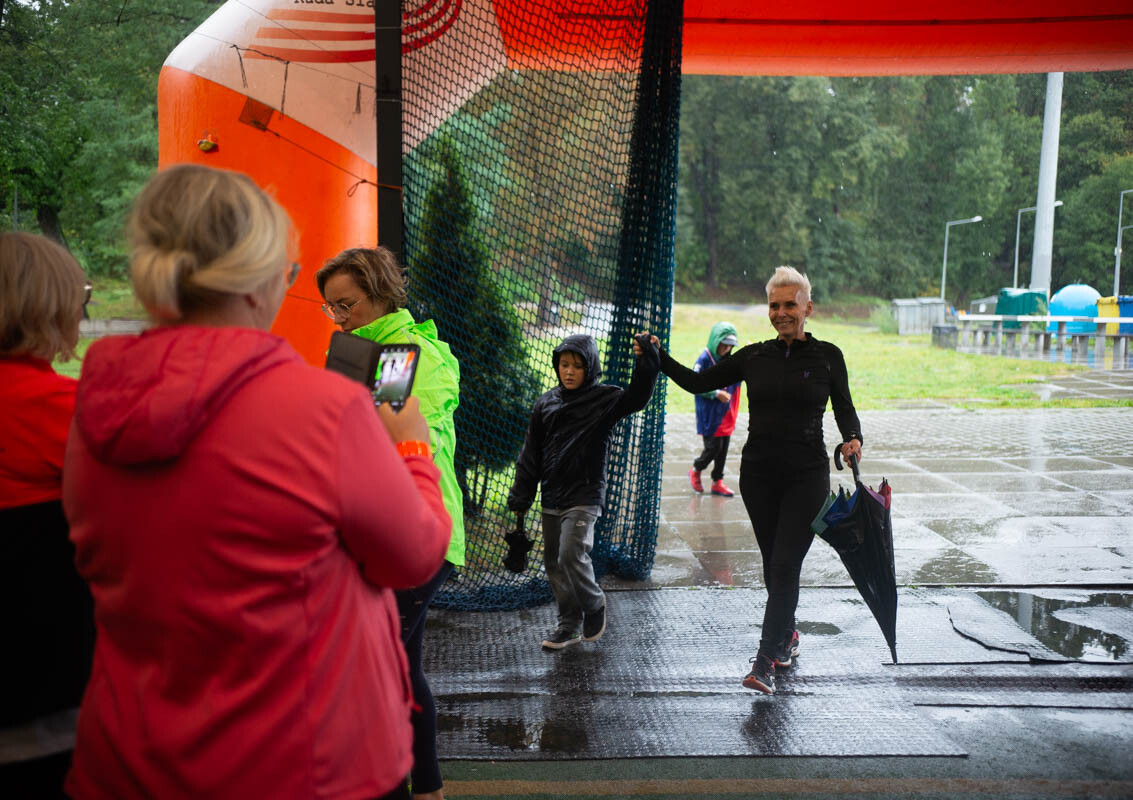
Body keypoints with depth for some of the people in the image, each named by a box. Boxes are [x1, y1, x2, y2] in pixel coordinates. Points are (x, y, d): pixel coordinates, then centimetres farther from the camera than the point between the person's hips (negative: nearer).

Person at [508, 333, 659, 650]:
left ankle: (594, 606, 11)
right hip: (552, 497, 5)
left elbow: (636, 398, -23)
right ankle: (570, 624, 23)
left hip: (585, 496, -5)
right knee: (554, 562, 9)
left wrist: (646, 360, -36)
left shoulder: (603, 399, -4)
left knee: (572, 555, -17)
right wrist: (520, 497, 9)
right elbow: (531, 454, 10)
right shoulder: (546, 403, 7)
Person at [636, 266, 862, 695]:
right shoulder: (754, 356, 4)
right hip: (758, 475, 3)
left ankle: (765, 661, -5)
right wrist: (658, 357, -3)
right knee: (772, 564, 13)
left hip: (806, 477, -3)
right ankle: (787, 634, 35)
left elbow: (845, 409, 4)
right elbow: (697, 382, 7)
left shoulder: (827, 356, -1)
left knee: (785, 566, -9)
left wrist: (853, 439, -16)